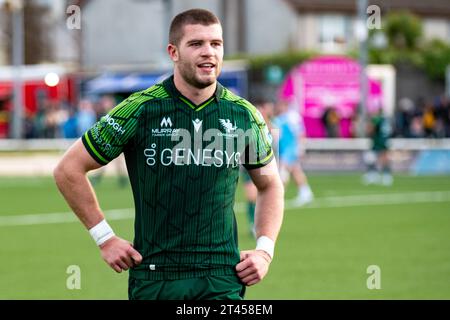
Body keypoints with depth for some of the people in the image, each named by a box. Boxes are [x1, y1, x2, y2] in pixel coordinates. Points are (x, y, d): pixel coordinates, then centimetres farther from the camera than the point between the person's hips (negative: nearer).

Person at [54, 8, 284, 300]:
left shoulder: (244, 115, 4)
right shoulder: (140, 110, -4)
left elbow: (270, 184, 21)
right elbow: (69, 169, 3)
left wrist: (265, 250, 8)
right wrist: (105, 238, 1)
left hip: (223, 281, 1)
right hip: (154, 279, -1)